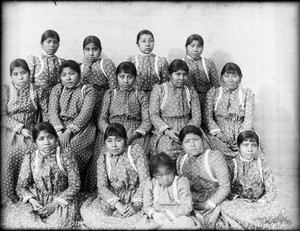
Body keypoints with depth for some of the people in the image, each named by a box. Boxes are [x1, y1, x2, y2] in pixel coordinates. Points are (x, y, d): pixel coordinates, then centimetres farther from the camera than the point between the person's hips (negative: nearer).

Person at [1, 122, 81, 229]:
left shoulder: (66, 155, -5)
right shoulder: (30, 158, 2)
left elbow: (74, 186, -6)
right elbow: (21, 187, 3)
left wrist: (55, 204, -15)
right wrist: (33, 201, -17)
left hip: (61, 201, -2)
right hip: (36, 201, 2)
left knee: (57, 224, -32)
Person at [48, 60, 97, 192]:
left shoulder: (88, 90, 3)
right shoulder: (57, 89, 16)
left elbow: (85, 114, -9)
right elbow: (52, 112, 2)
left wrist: (69, 131, -21)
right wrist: (60, 131, -15)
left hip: (80, 128, -3)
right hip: (59, 127, 3)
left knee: (70, 148, -29)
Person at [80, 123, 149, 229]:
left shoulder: (136, 151, -5)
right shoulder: (103, 157, 1)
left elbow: (145, 180, -9)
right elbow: (102, 186, -8)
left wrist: (137, 204, -24)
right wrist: (118, 205, -26)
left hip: (135, 195, -1)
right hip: (112, 197, 2)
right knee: (86, 211, -23)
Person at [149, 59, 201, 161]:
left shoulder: (191, 91, 14)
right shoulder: (158, 89, 7)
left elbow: (197, 116, 6)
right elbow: (153, 115, -2)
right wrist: (167, 131, -17)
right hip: (164, 132, -2)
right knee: (167, 150, -32)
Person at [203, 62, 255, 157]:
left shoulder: (247, 93, 12)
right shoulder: (213, 92, 12)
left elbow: (249, 118, 2)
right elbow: (207, 116, 2)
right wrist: (218, 133, -14)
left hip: (242, 132, 1)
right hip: (217, 133, -1)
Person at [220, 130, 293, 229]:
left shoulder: (263, 164, 8)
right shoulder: (231, 164, 3)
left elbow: (271, 191, 4)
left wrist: (261, 201, -14)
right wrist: (236, 198, -18)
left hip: (259, 202, 1)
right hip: (238, 203, -1)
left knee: (277, 209, -29)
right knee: (226, 207, -34)